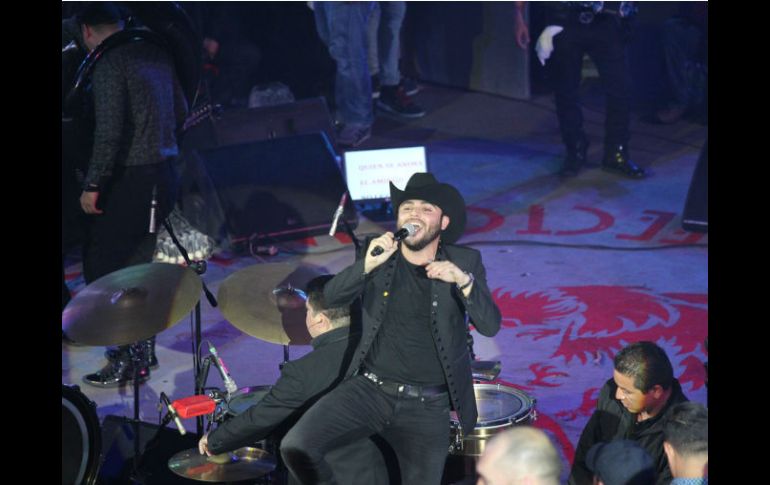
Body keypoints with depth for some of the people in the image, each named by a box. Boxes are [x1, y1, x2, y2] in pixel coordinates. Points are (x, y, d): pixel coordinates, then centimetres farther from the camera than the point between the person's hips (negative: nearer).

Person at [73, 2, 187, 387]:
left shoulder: (109, 64, -14)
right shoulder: (155, 52, 10)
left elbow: (109, 132, -21)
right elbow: (180, 112, 19)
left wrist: (92, 186, -16)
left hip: (129, 178, -8)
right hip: (163, 174, 8)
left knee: (101, 266, -2)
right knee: (138, 264, 18)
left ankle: (125, 360, -4)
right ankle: (144, 348, 26)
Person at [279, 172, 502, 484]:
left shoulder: (464, 262, 2)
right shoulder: (378, 251, 4)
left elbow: (490, 326, -9)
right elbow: (332, 297, -7)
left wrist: (463, 280, -26)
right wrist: (367, 264, -25)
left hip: (427, 408, 0)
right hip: (369, 389, 1)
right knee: (296, 447, -19)